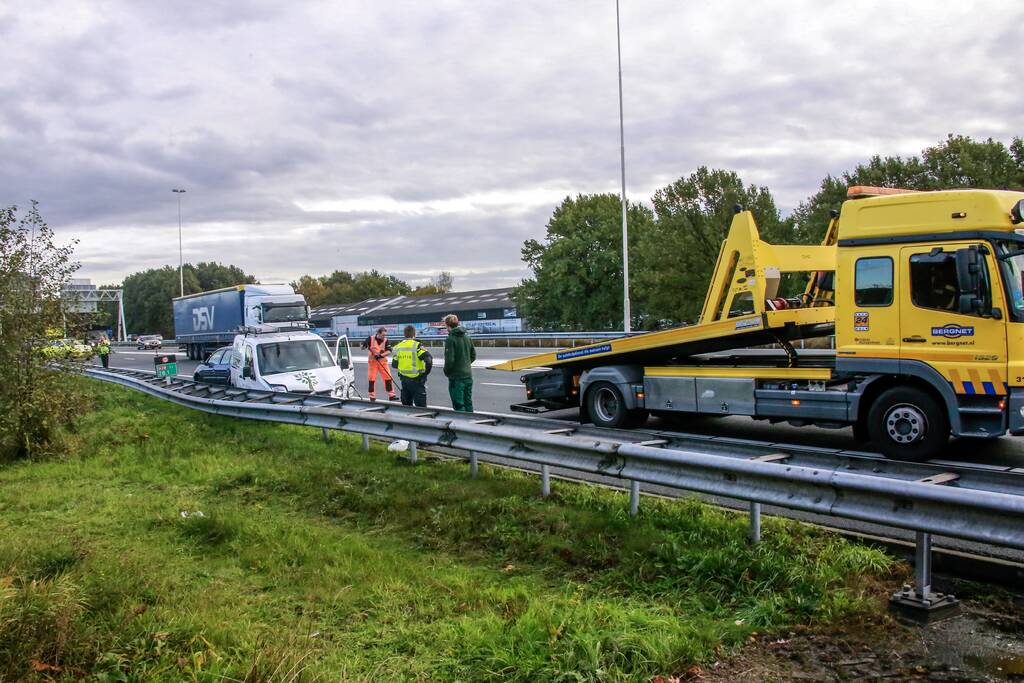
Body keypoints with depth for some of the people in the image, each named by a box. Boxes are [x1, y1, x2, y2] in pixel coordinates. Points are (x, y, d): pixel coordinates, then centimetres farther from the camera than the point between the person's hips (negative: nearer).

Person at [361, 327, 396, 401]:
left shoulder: (386, 340, -2)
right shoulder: (371, 338, -5)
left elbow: (389, 351, -10)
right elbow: (362, 347, 1)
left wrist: (381, 355, -24)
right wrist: (365, 345, -23)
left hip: (382, 361, 1)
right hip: (372, 361, -1)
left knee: (388, 377, -4)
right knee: (371, 379, 3)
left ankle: (391, 395, 1)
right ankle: (372, 396, 14)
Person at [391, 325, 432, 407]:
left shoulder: (398, 347, 5)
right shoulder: (417, 345, -13)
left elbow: (394, 365, 10)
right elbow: (428, 359, -24)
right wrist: (426, 372, -10)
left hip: (404, 379, 6)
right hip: (417, 379, -6)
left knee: (406, 405, 17)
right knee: (420, 406, -1)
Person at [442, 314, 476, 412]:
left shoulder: (450, 340, -15)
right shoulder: (467, 337, 7)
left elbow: (449, 359, -19)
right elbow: (473, 356, 13)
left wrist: (446, 371, -3)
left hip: (456, 378, -7)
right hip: (468, 375, 7)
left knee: (459, 406, 0)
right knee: (468, 403, 16)